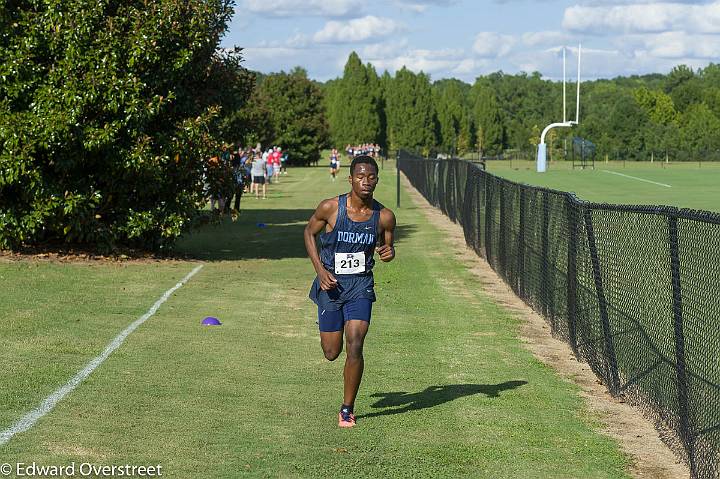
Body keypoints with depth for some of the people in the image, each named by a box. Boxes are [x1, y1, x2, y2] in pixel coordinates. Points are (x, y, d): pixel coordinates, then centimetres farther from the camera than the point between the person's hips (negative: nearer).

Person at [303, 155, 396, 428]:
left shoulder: (384, 216, -7)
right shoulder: (330, 208, -12)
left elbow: (388, 246, 11)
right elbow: (309, 233, 4)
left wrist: (389, 253, -15)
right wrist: (320, 270, -7)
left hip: (360, 285, 0)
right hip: (330, 282, 0)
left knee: (354, 346, -15)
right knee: (331, 353, 8)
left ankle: (347, 409, 1)